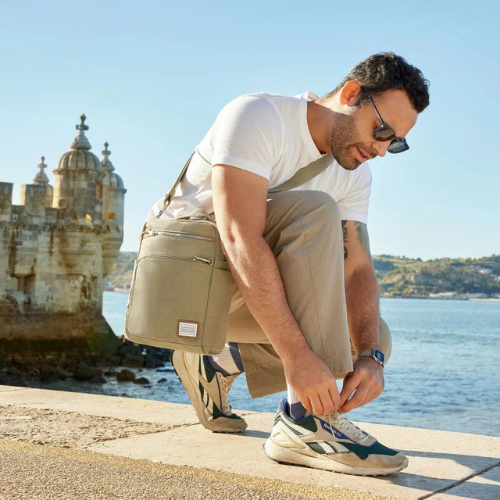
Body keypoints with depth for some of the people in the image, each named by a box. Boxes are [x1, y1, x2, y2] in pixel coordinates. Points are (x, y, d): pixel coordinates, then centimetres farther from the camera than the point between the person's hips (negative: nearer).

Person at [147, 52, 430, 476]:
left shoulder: (355, 175, 2)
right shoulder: (258, 117, -22)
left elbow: (357, 269, -6)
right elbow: (241, 239, -34)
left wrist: (370, 356, -25)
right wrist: (297, 355, -40)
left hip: (234, 297, 8)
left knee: (371, 336, -1)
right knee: (314, 212, -30)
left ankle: (214, 365, 13)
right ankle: (306, 421, -33)